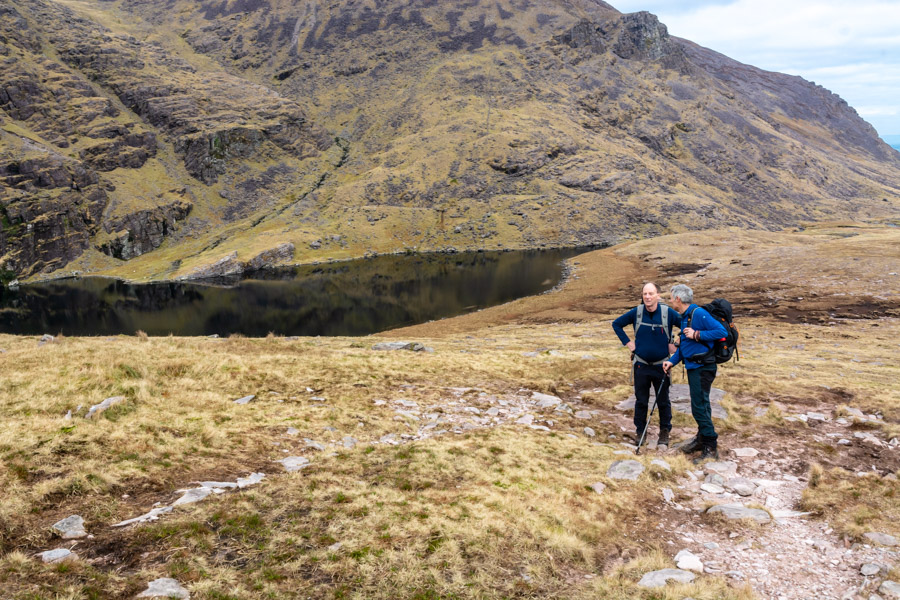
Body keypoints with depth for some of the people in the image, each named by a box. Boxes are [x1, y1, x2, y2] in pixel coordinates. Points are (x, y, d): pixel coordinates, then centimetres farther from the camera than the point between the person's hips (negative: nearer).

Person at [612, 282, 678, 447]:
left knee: (663, 401, 7)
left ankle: (665, 432, 21)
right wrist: (627, 342, 2)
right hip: (641, 365, 1)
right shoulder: (636, 312, -5)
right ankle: (640, 430, 22)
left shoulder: (668, 313, -10)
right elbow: (616, 324, 9)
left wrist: (676, 344, -2)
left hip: (661, 365, -1)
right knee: (641, 400, 10)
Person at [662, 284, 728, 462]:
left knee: (699, 406, -8)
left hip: (702, 368, -10)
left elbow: (721, 332, -22)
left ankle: (711, 447, -1)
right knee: (700, 405, 18)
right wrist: (672, 361, 11)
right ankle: (702, 438, 29)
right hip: (693, 367, 10)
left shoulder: (699, 314, -17)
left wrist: (697, 335, -23)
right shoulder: (685, 317, 13)